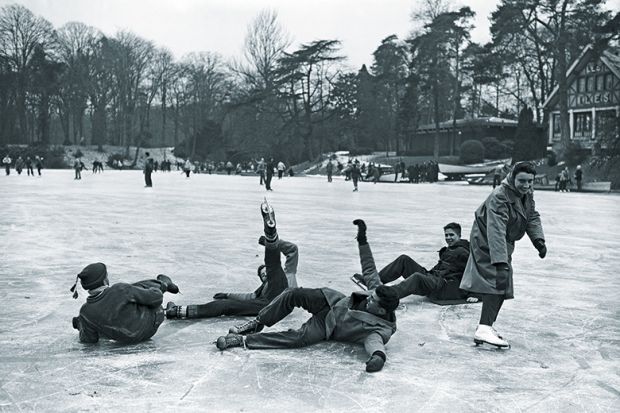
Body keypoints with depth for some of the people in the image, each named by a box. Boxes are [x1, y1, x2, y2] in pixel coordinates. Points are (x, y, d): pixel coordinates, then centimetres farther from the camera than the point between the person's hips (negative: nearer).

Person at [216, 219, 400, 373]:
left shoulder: (381, 330, -29)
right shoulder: (377, 289, -14)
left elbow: (375, 343, -50)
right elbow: (369, 269, 0)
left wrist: (378, 355, -74)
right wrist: (362, 240, -1)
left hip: (328, 329, -5)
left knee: (298, 338, -29)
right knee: (293, 294, -19)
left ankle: (243, 340, -20)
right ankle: (256, 324, -3)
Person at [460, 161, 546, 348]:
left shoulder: (527, 193, -2)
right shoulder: (499, 197, -31)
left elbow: (532, 217, 7)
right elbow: (496, 232, -40)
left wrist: (539, 240, -11)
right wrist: (501, 263, -48)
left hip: (504, 243, 9)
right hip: (486, 242, -9)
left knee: (503, 284, 12)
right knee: (497, 282, -22)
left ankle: (486, 326, 23)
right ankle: (484, 329, -27)